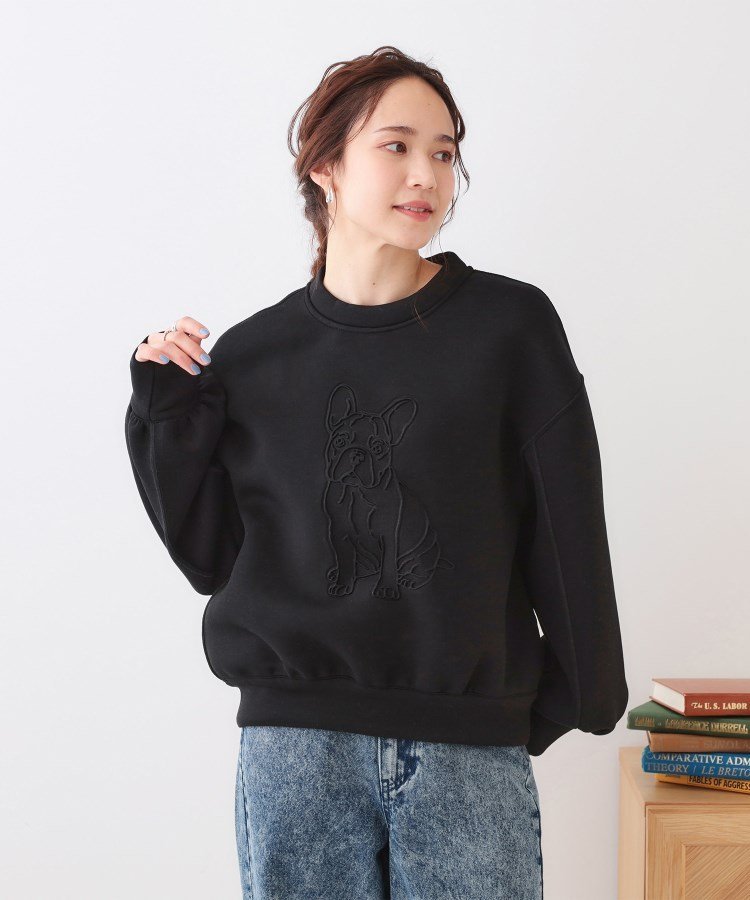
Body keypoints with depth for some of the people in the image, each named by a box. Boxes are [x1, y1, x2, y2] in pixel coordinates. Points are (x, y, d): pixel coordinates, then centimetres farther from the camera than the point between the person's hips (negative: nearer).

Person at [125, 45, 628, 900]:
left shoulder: (512, 325, 0)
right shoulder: (251, 356, 5)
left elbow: (567, 524, 3)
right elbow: (211, 556, 7)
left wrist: (582, 695, 6)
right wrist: (167, 411, -3)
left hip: (470, 746, -1)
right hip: (293, 746, 1)